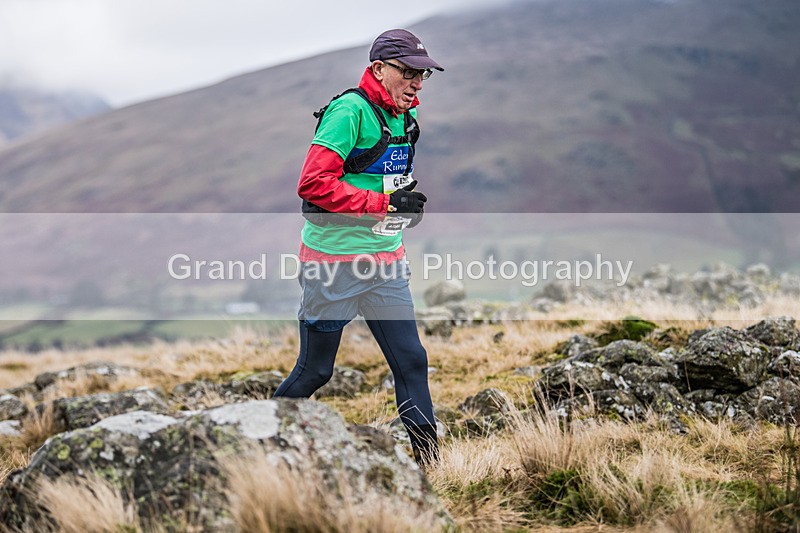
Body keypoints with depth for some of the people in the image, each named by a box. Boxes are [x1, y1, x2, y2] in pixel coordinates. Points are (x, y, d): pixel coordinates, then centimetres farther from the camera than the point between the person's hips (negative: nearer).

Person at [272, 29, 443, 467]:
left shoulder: (408, 117, 10)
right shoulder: (351, 110, -16)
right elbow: (313, 183, -23)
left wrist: (410, 204, 7)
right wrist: (384, 203, -23)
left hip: (386, 263, 7)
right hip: (333, 264, -7)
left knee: (411, 360, 3)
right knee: (315, 370, 5)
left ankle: (429, 459, 9)